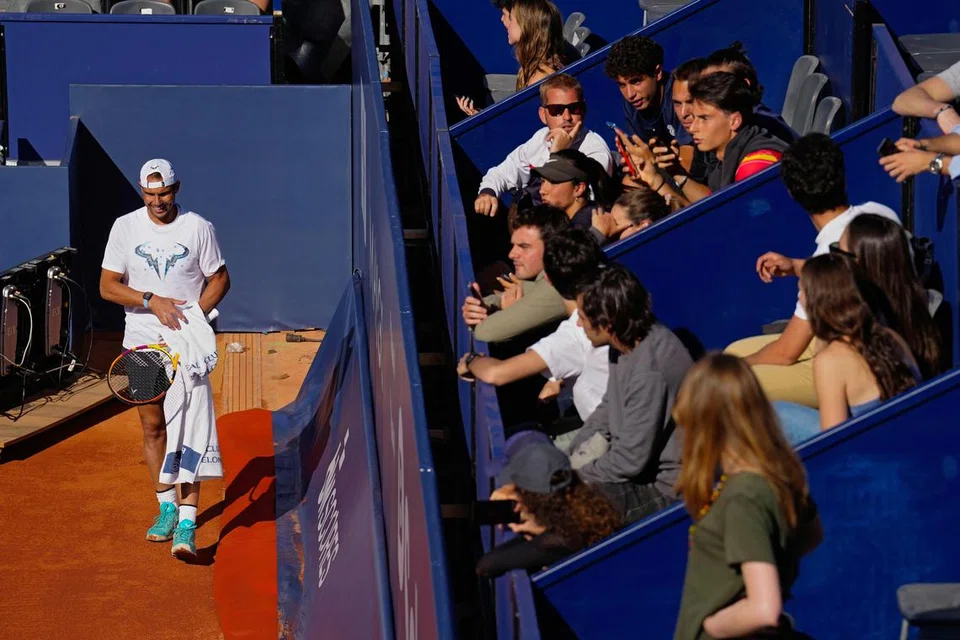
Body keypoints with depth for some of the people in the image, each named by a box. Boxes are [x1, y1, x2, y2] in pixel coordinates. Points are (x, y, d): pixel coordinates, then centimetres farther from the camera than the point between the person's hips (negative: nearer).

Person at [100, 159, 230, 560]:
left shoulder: (198, 227, -3)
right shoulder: (125, 227, 1)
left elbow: (220, 279, 4)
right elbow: (107, 286, 0)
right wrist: (152, 300, -15)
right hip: (142, 343, 3)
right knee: (152, 427, 9)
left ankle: (186, 524, -12)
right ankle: (166, 507, 25)